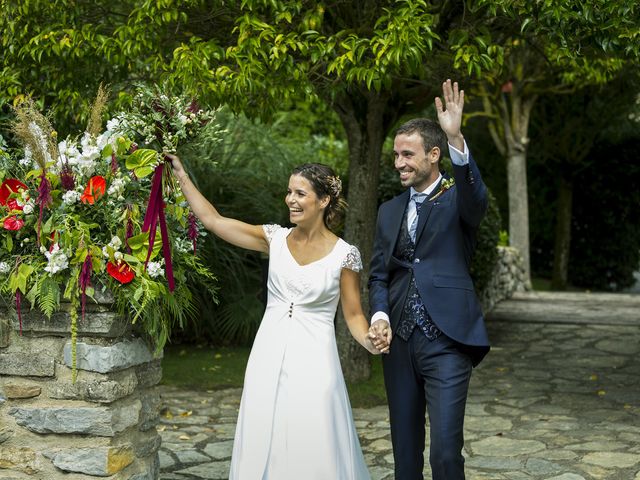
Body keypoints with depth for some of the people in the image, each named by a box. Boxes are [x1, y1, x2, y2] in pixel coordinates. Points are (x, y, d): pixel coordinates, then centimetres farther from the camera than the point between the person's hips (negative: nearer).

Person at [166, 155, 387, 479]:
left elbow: (354, 315, 1)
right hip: (268, 358, 3)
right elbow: (212, 220, 4)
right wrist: (181, 176, 4)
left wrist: (371, 342, -18)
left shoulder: (344, 255, -5)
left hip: (312, 362, -3)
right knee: (263, 447, 7)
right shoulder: (276, 238, 4)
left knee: (312, 452, -1)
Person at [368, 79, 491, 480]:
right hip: (399, 341, 5)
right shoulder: (390, 210, 14)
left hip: (446, 342, -5)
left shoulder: (458, 200, -1)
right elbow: (379, 274, 15)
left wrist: (456, 139, -40)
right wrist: (380, 315, -5)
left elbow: (477, 196, -26)